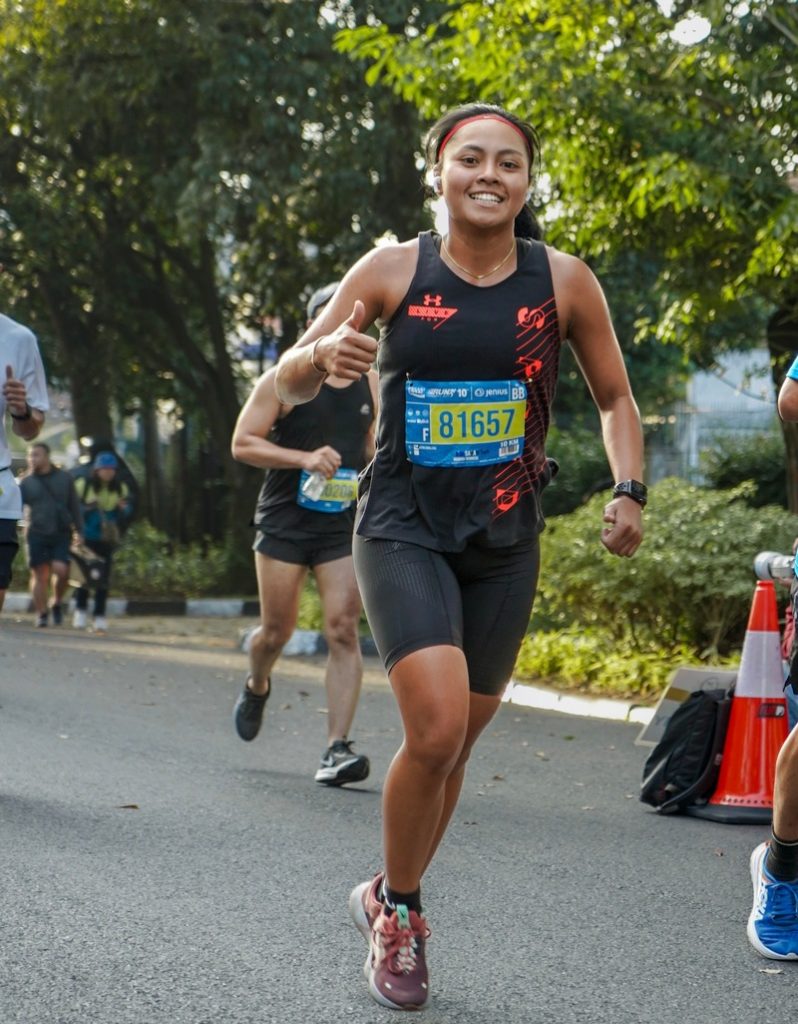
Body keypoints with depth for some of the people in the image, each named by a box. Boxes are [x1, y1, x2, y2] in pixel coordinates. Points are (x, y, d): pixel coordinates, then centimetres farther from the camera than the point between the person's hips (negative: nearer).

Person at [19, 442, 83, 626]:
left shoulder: (64, 478, 8)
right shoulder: (26, 482, 7)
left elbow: (74, 506, 11)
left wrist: (79, 532, 6)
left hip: (62, 534, 0)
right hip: (37, 534, 0)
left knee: (61, 570, -16)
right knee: (39, 574, -2)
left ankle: (57, 603, 8)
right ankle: (41, 614, 7)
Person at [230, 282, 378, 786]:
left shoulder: (372, 384, 9)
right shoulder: (284, 380, -3)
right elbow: (243, 443, -6)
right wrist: (304, 458, -17)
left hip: (344, 526, 2)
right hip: (284, 521, -2)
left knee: (344, 630, -10)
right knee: (277, 630, 6)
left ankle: (338, 748, -13)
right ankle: (257, 686, 41)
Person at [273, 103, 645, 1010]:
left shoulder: (563, 281, -3)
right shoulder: (393, 271, -6)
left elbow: (614, 398, 10)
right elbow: (288, 386, -2)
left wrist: (628, 492, -6)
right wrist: (323, 355, -25)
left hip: (504, 540, 3)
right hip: (403, 528, -2)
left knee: (454, 744, 10)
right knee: (436, 727, -20)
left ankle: (388, 902, 35)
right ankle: (398, 908, 5)